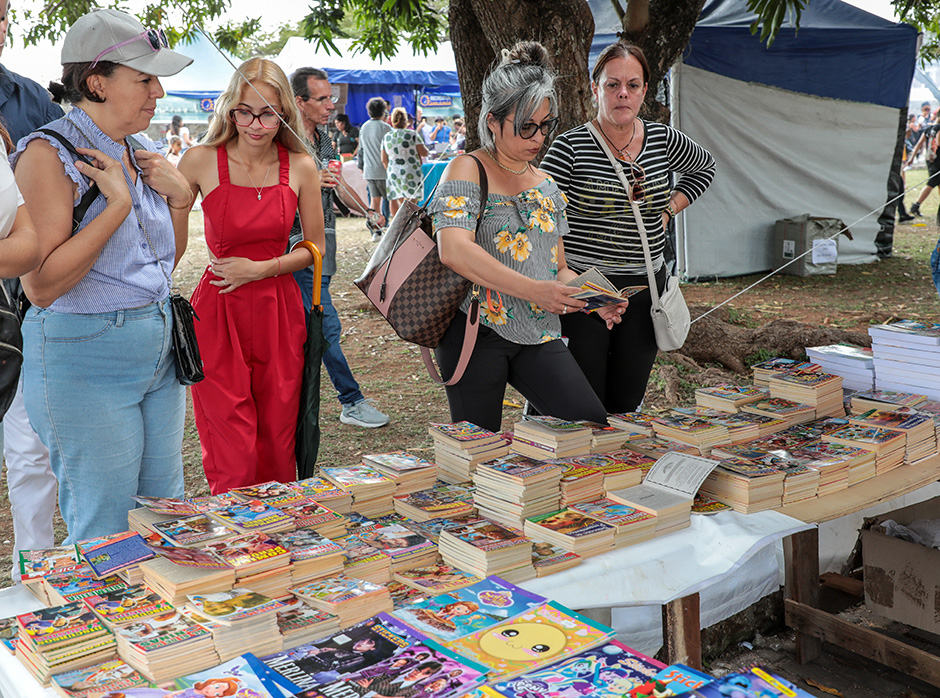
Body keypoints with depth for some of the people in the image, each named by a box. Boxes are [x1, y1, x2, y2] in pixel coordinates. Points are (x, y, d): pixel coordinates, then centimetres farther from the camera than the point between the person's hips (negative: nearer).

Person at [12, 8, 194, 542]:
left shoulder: (143, 152, 8)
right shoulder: (50, 154, -14)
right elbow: (42, 284, -21)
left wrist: (179, 197, -1)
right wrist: (118, 202, -20)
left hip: (159, 350, 7)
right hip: (85, 361, -7)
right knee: (106, 534, 3)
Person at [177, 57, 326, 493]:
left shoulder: (301, 167, 2)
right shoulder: (201, 161, -4)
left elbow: (315, 246, 8)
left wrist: (261, 268, -5)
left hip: (279, 314, 2)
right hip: (217, 314, -2)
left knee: (277, 446, 9)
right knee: (234, 458, -4)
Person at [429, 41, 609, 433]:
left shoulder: (545, 186, 16)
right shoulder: (468, 171, -4)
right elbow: (454, 250, -22)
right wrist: (533, 290, -27)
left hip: (539, 335, 5)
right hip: (477, 329, -5)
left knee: (593, 425, -9)